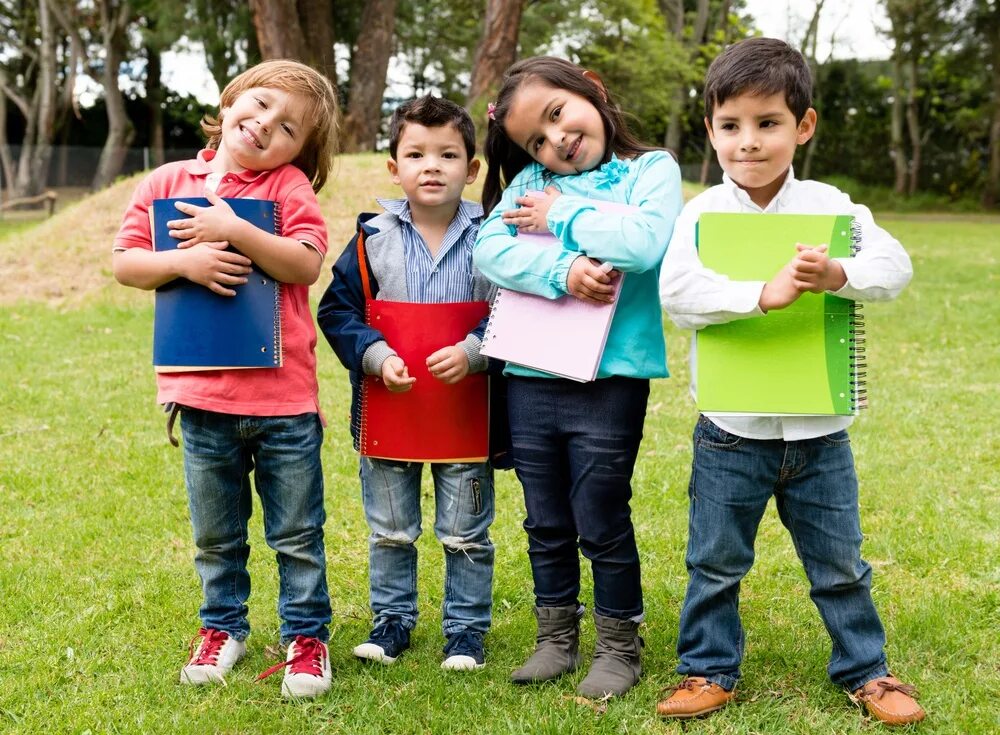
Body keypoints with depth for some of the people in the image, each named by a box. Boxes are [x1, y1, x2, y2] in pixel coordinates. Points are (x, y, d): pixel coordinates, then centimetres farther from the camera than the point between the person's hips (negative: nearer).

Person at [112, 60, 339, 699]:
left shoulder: (289, 188, -4)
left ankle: (306, 636, 25)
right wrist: (184, 261, -17)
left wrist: (235, 230, -24)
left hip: (283, 394, -2)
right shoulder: (167, 183, 4)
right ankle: (224, 627, 36)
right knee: (216, 536, 18)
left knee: (298, 536, 10)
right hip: (202, 393, 3)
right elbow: (126, 263, 0)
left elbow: (306, 265, -16)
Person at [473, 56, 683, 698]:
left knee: (602, 525, 4)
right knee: (547, 524, 15)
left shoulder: (651, 169, -1)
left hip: (611, 378, -4)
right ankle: (556, 639, 31)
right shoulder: (529, 183, 9)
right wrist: (560, 271, -21)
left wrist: (563, 216, -9)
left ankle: (619, 647, 21)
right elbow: (490, 250, -6)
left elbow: (644, 243, -21)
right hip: (531, 375, 4)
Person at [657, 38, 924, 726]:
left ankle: (865, 669, 32)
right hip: (732, 432, -1)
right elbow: (676, 291, -24)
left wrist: (837, 275, -35)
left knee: (840, 563, 15)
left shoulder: (828, 205, -3)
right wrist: (765, 293, -35)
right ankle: (711, 669, 30)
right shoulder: (704, 213, -8)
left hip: (818, 430, 1)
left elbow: (894, 264, -14)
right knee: (716, 562, 12)